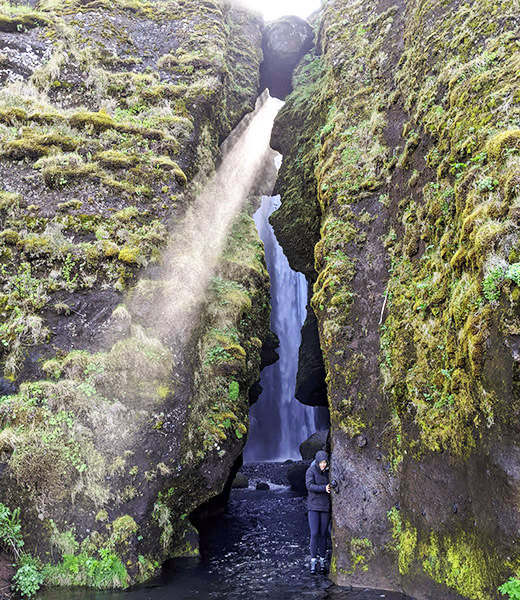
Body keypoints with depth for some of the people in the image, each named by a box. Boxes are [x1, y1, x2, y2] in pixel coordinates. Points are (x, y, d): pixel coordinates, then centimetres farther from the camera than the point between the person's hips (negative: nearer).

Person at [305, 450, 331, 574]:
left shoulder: (328, 472, 4)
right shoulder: (311, 471, -8)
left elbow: (331, 487, 13)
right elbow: (309, 486, -21)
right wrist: (324, 488, -31)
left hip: (325, 506, 3)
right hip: (313, 506, -3)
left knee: (323, 534, 5)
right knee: (314, 534, -8)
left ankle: (322, 562, 14)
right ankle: (313, 562, 1)